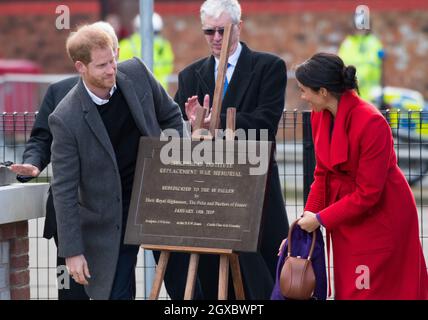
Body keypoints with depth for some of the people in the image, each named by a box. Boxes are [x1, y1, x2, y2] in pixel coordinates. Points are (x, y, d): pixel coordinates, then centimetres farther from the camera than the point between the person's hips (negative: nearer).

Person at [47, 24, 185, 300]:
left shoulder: (136, 73, -9)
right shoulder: (66, 119, -20)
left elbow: (171, 115, 10)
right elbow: (64, 191, -15)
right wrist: (72, 251, -14)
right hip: (110, 220, -4)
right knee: (115, 293, -1)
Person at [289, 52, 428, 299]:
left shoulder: (371, 123, -27)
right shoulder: (320, 115, -4)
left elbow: (368, 193, -23)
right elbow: (323, 172, 5)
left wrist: (321, 219, -18)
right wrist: (310, 215, -6)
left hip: (382, 216, -7)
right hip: (346, 218, 7)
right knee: (346, 288, 11)